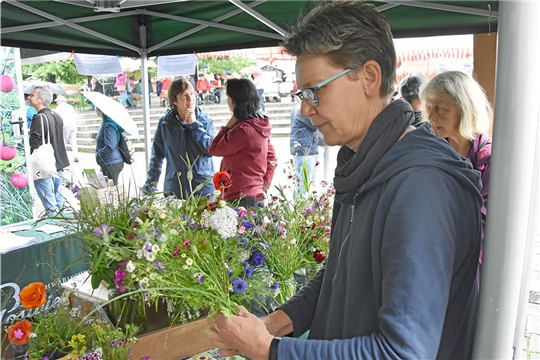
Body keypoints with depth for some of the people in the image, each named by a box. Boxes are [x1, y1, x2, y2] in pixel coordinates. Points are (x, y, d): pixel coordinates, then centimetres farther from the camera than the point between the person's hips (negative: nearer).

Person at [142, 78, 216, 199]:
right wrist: (150, 185, 7)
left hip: (203, 189, -1)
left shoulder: (206, 121, -1)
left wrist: (194, 124, -13)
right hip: (174, 189, 1)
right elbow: (157, 155, 8)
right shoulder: (165, 123, 1)